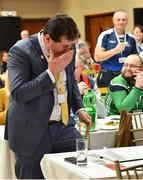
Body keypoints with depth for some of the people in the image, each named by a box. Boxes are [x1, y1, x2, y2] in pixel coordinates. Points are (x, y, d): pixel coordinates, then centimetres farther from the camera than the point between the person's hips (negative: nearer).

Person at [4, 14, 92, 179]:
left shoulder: (68, 48, 3)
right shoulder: (20, 51, -16)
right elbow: (18, 93, -24)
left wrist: (79, 109, 5)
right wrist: (51, 72, -26)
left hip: (62, 126, 5)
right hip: (32, 131, -5)